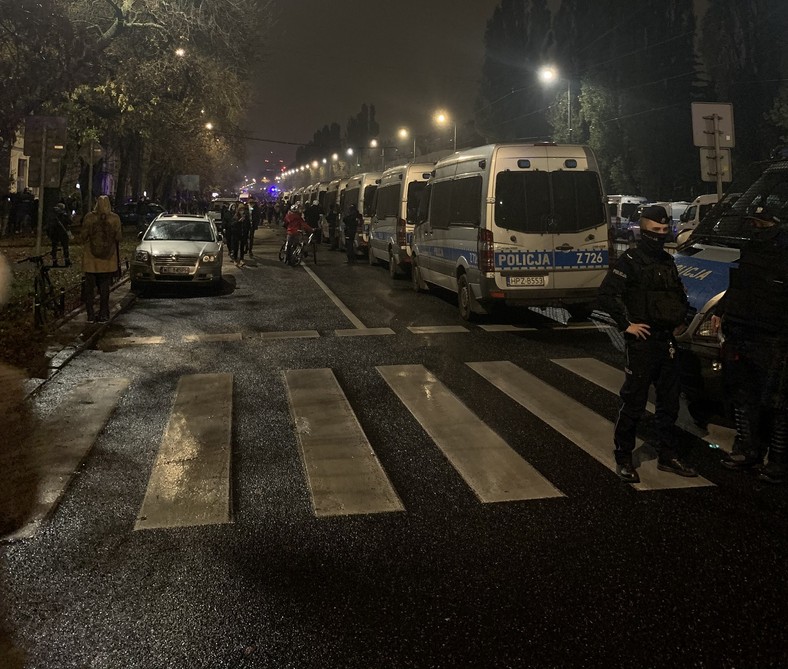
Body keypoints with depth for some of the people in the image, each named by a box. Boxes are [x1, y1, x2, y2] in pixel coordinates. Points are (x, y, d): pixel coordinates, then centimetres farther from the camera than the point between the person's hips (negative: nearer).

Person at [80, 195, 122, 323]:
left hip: (90, 259, 0)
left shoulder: (89, 218, -8)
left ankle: (90, 315, 11)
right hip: (108, 260, 1)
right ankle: (103, 315, 10)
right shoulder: (115, 218, -8)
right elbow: (118, 237, -7)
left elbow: (83, 237, -6)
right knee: (104, 287, 9)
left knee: (89, 287, 10)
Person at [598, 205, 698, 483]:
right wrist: (627, 324, -17)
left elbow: (680, 294, 29)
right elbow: (607, 294, -17)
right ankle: (623, 458, 8)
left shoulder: (667, 261, 14)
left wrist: (680, 320, 15)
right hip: (642, 342, -7)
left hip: (667, 342, 7)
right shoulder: (630, 260, -8)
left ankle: (666, 456, 26)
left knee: (669, 401, 13)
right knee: (634, 402, -3)